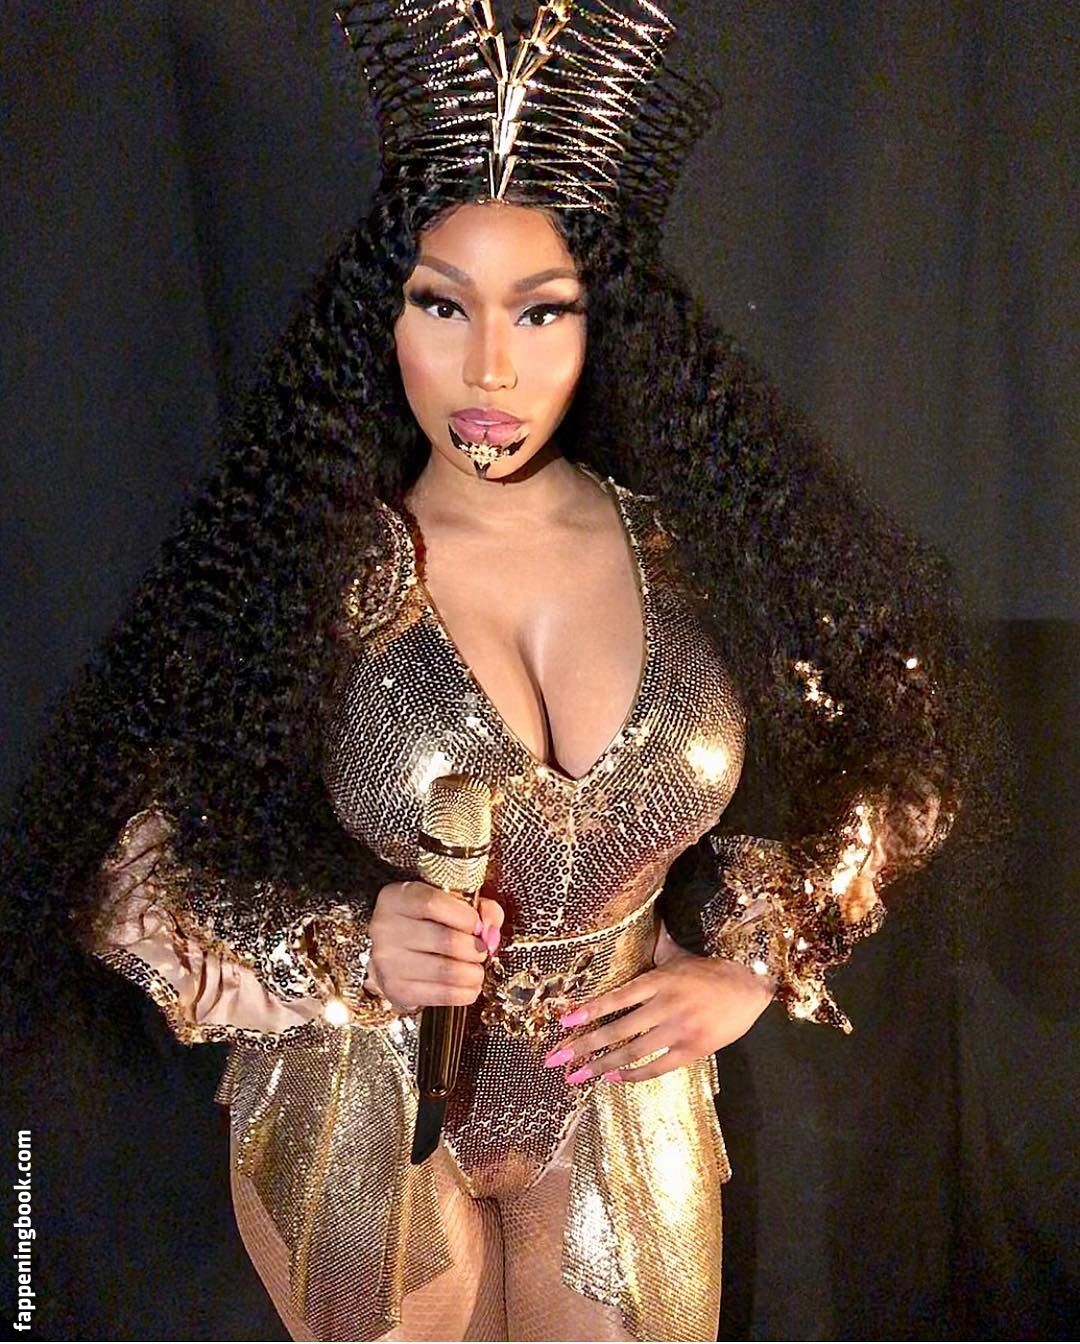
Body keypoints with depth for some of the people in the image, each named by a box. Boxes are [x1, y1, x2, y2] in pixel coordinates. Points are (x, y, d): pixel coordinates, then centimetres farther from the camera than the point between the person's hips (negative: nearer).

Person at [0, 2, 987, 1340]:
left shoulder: (698, 551, -11)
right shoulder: (301, 576, -18)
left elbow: (863, 772, 4)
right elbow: (125, 877, -12)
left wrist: (746, 969, -6)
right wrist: (347, 951, -26)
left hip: (626, 1117, 2)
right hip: (362, 1129, -2)